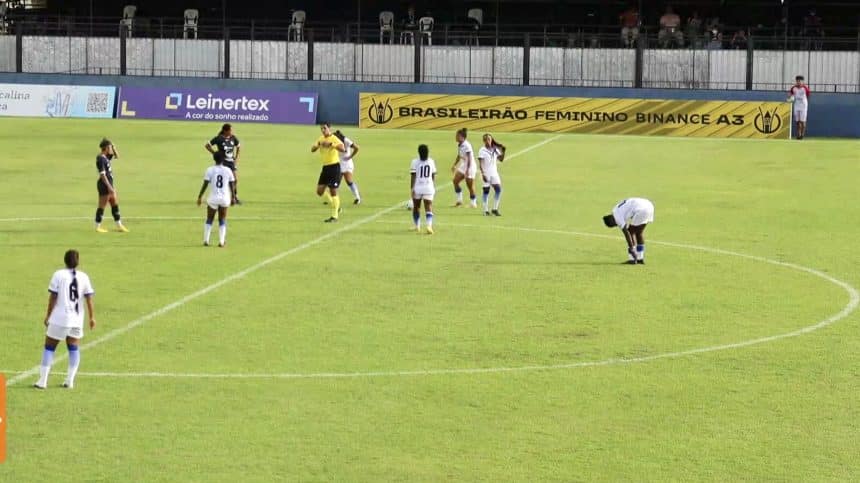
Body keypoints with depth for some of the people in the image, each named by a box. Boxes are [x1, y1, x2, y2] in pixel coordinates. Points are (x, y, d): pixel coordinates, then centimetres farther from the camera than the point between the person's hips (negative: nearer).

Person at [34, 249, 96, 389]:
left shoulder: (59, 275, -5)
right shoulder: (83, 277, 2)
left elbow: (53, 297, -5)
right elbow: (89, 299, 1)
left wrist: (48, 315, 3)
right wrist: (92, 317, 8)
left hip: (59, 319, -3)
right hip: (76, 320, 3)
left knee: (49, 347, 6)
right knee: (74, 348, 15)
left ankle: (43, 380, 1)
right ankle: (70, 380, 9)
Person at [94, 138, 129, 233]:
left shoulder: (106, 157, 9)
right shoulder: (100, 159, -19)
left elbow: (116, 156, 24)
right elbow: (102, 174, -23)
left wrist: (114, 147, 8)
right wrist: (109, 187, -24)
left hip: (110, 184, 10)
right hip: (104, 185, -10)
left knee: (115, 204, 13)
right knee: (102, 206, -1)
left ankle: (119, 225, 20)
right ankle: (97, 227, 7)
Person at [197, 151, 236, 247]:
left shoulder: (210, 170, -6)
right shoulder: (228, 170, -1)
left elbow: (205, 184, -7)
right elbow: (231, 185, 5)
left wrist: (200, 196, 1)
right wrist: (233, 197, 18)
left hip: (213, 198, -1)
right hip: (225, 199, 1)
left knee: (209, 220, 13)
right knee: (222, 221, 13)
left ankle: (206, 240, 11)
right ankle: (221, 242, 8)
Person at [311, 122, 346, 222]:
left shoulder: (334, 139, -13)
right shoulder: (321, 139, 10)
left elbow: (343, 149, -28)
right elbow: (312, 150, 7)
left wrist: (331, 144, -35)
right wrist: (318, 144, -13)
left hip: (334, 166, -8)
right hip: (325, 167, 8)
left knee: (333, 191, -7)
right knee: (320, 191, 6)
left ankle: (334, 216, -1)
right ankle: (336, 206, 24)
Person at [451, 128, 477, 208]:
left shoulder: (466, 146, -20)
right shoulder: (459, 145, 5)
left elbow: (469, 158, -23)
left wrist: (468, 169, -27)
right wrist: (454, 165, 16)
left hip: (470, 167, -9)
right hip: (463, 166, 9)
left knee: (470, 186, -1)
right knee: (455, 181, -1)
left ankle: (473, 202, 11)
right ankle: (459, 200, 6)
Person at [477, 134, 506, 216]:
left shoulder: (495, 150, 8)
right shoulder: (482, 151, -8)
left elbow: (501, 159, 12)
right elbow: (480, 163, -12)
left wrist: (503, 151, -2)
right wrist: (483, 174, -20)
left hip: (494, 173, 5)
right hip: (486, 174, -5)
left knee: (498, 190, -4)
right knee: (486, 191, -2)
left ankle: (495, 209, 6)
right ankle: (486, 210, 4)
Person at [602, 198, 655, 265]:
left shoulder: (617, 216, -4)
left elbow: (626, 233, -9)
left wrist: (631, 249, -8)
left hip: (641, 210, -9)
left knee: (631, 232, 5)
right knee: (639, 233, 19)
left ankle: (632, 259, 4)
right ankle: (640, 258, 21)